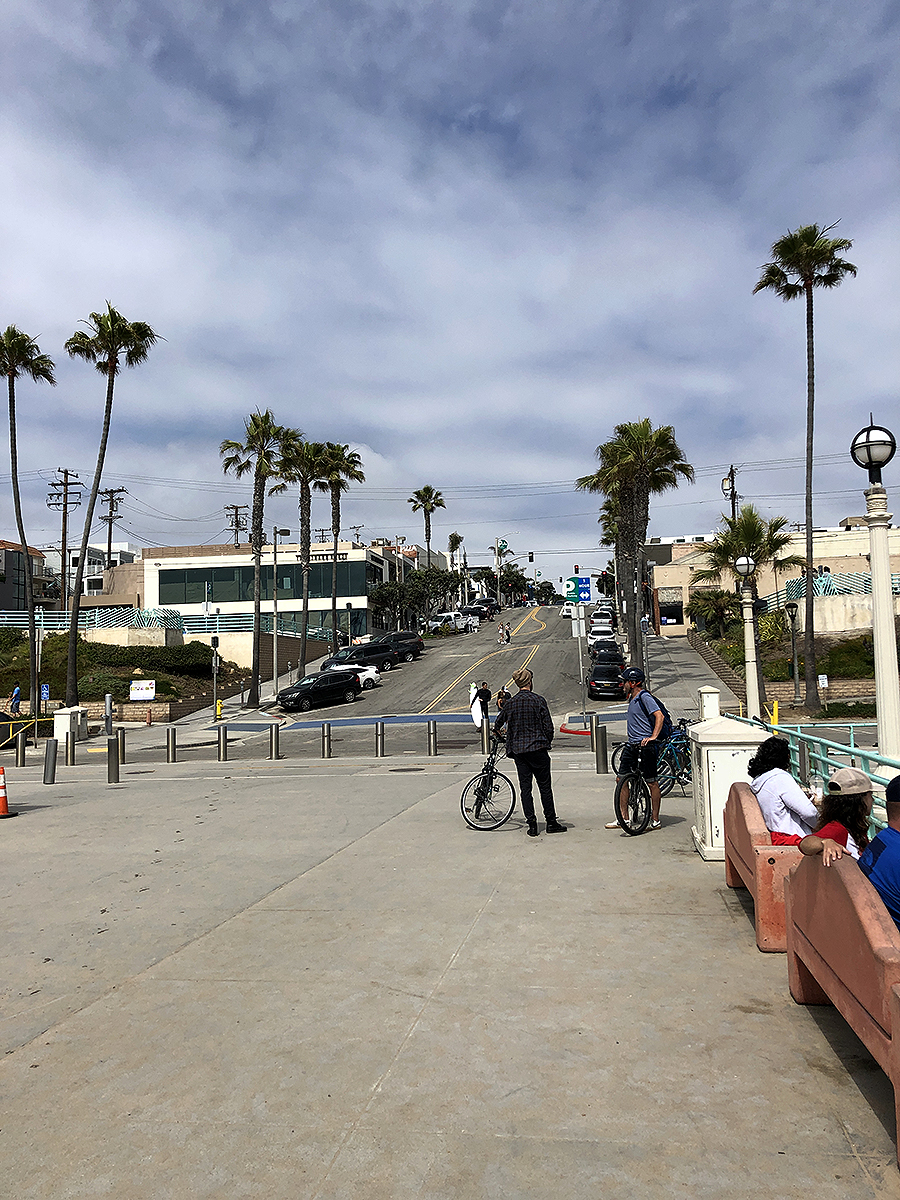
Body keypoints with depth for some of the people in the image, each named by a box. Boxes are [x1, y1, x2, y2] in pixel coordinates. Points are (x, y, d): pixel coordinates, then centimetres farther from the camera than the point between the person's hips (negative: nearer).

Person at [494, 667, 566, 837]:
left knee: (525, 788, 6)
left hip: (518, 751, 3)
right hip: (538, 748, -3)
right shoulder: (539, 700, -7)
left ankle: (532, 825, 5)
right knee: (545, 786, 6)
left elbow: (498, 722, 17)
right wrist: (547, 743, 11)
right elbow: (548, 726, -7)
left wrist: (497, 731, 40)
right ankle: (551, 823, 11)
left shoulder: (510, 703, 2)